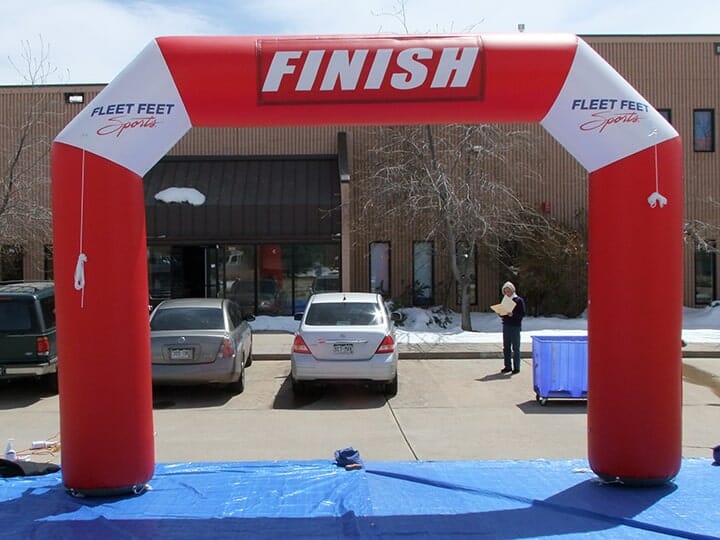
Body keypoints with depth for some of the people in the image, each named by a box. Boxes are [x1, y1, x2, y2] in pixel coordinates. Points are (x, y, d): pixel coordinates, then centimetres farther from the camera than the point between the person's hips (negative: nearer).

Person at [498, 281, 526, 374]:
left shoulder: (519, 300, -4)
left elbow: (523, 314, -9)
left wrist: (513, 315, -23)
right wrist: (501, 314, -3)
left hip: (515, 326, -6)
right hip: (506, 326, 6)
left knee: (515, 348, -2)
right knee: (506, 347, 7)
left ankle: (516, 367, 4)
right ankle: (508, 366, 15)